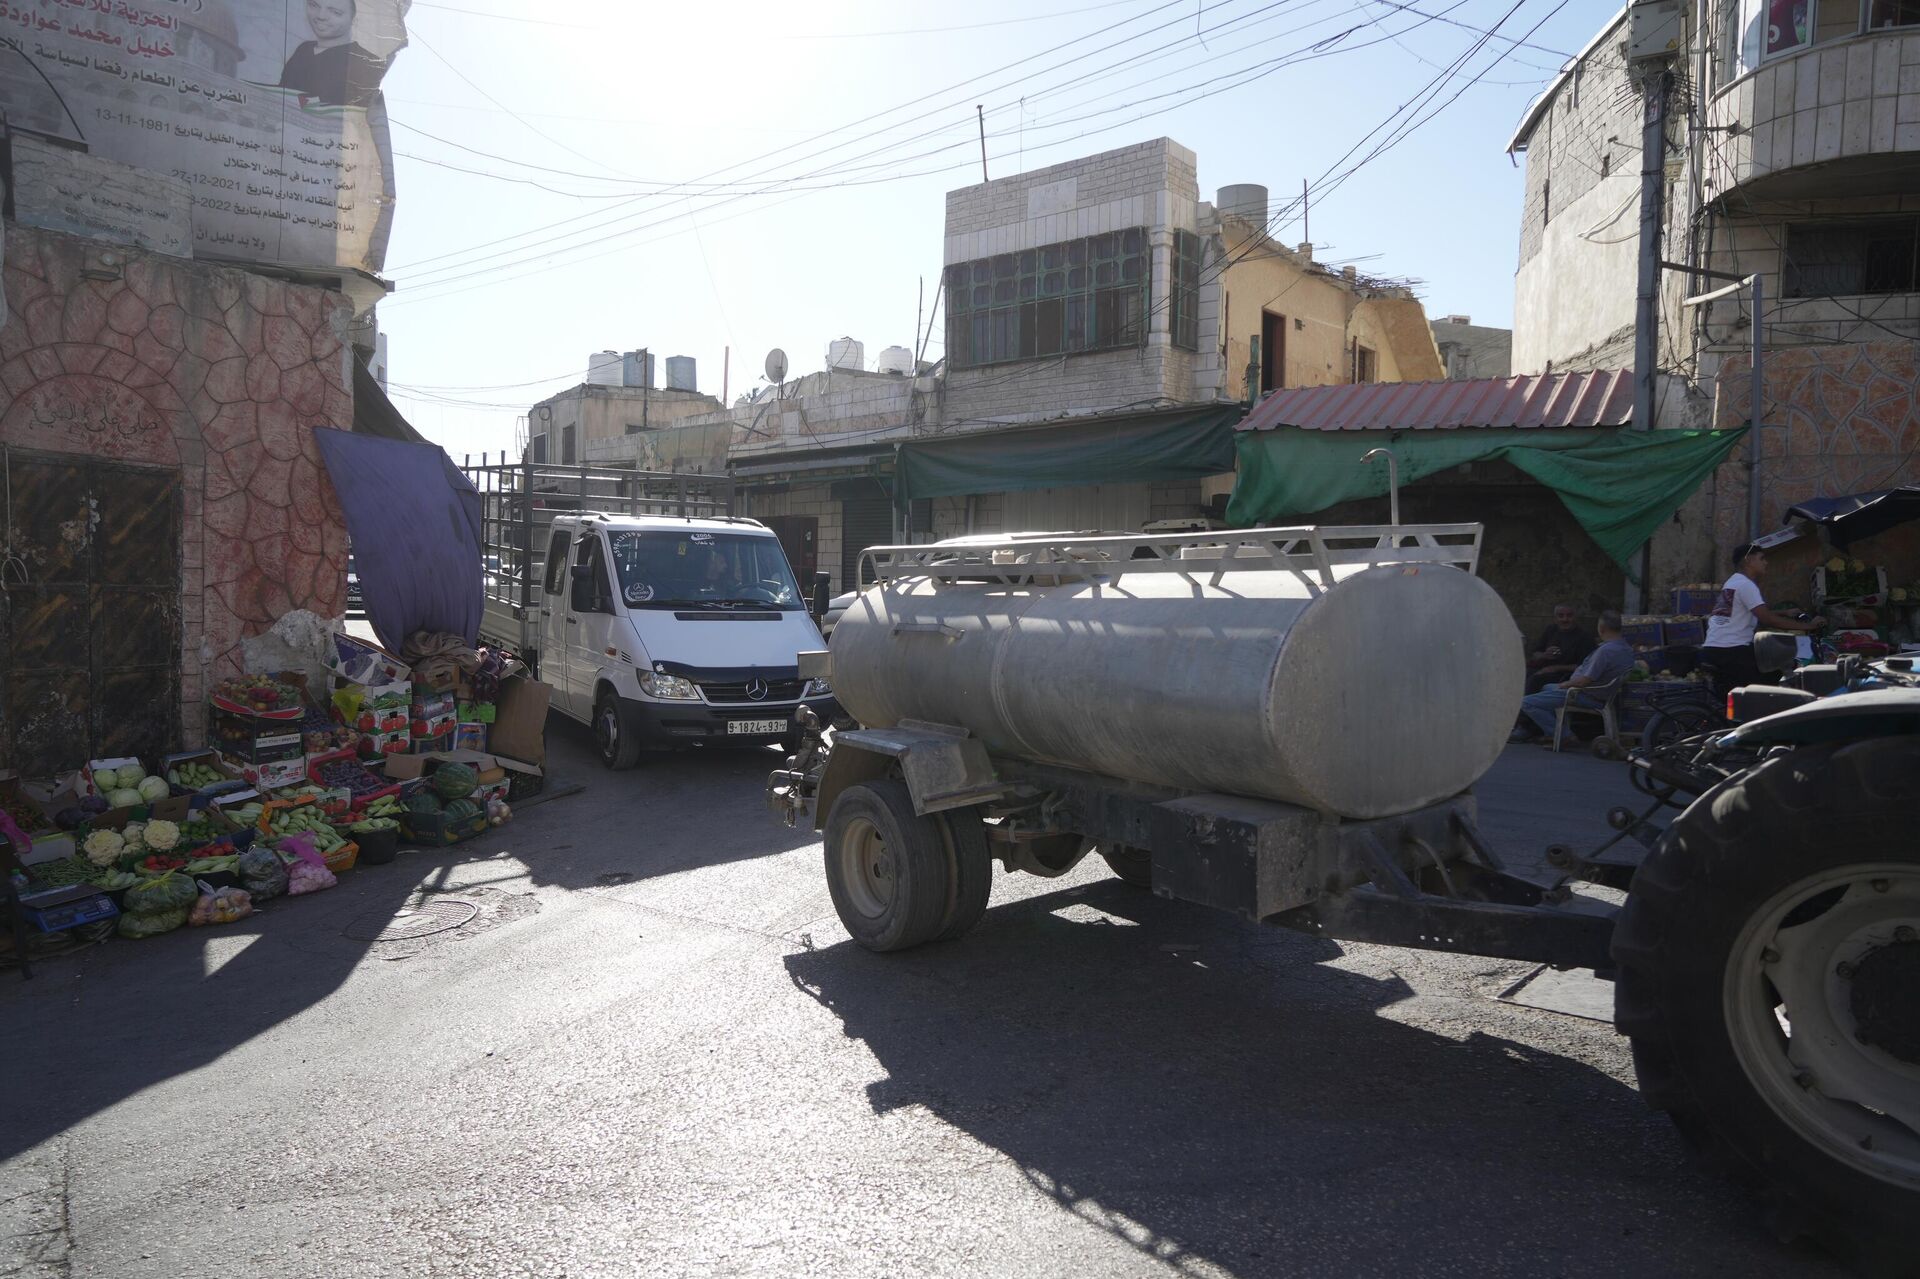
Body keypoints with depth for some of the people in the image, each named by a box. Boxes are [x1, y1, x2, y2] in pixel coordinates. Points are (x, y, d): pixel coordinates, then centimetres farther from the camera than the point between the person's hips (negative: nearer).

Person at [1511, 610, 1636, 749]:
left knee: (1526, 703, -13)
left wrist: (1564, 684, -7)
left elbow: (1585, 681, -25)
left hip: (1586, 698, -11)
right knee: (1547, 688, 32)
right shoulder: (1627, 648, 5)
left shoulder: (1605, 650, -26)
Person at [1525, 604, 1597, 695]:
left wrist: (1557, 668, -14)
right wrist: (1544, 656, -7)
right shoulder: (1550, 631, 15)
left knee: (1536, 678, -34)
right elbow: (1533, 656, 16)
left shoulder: (1584, 636, -3)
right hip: (1542, 669, 6)